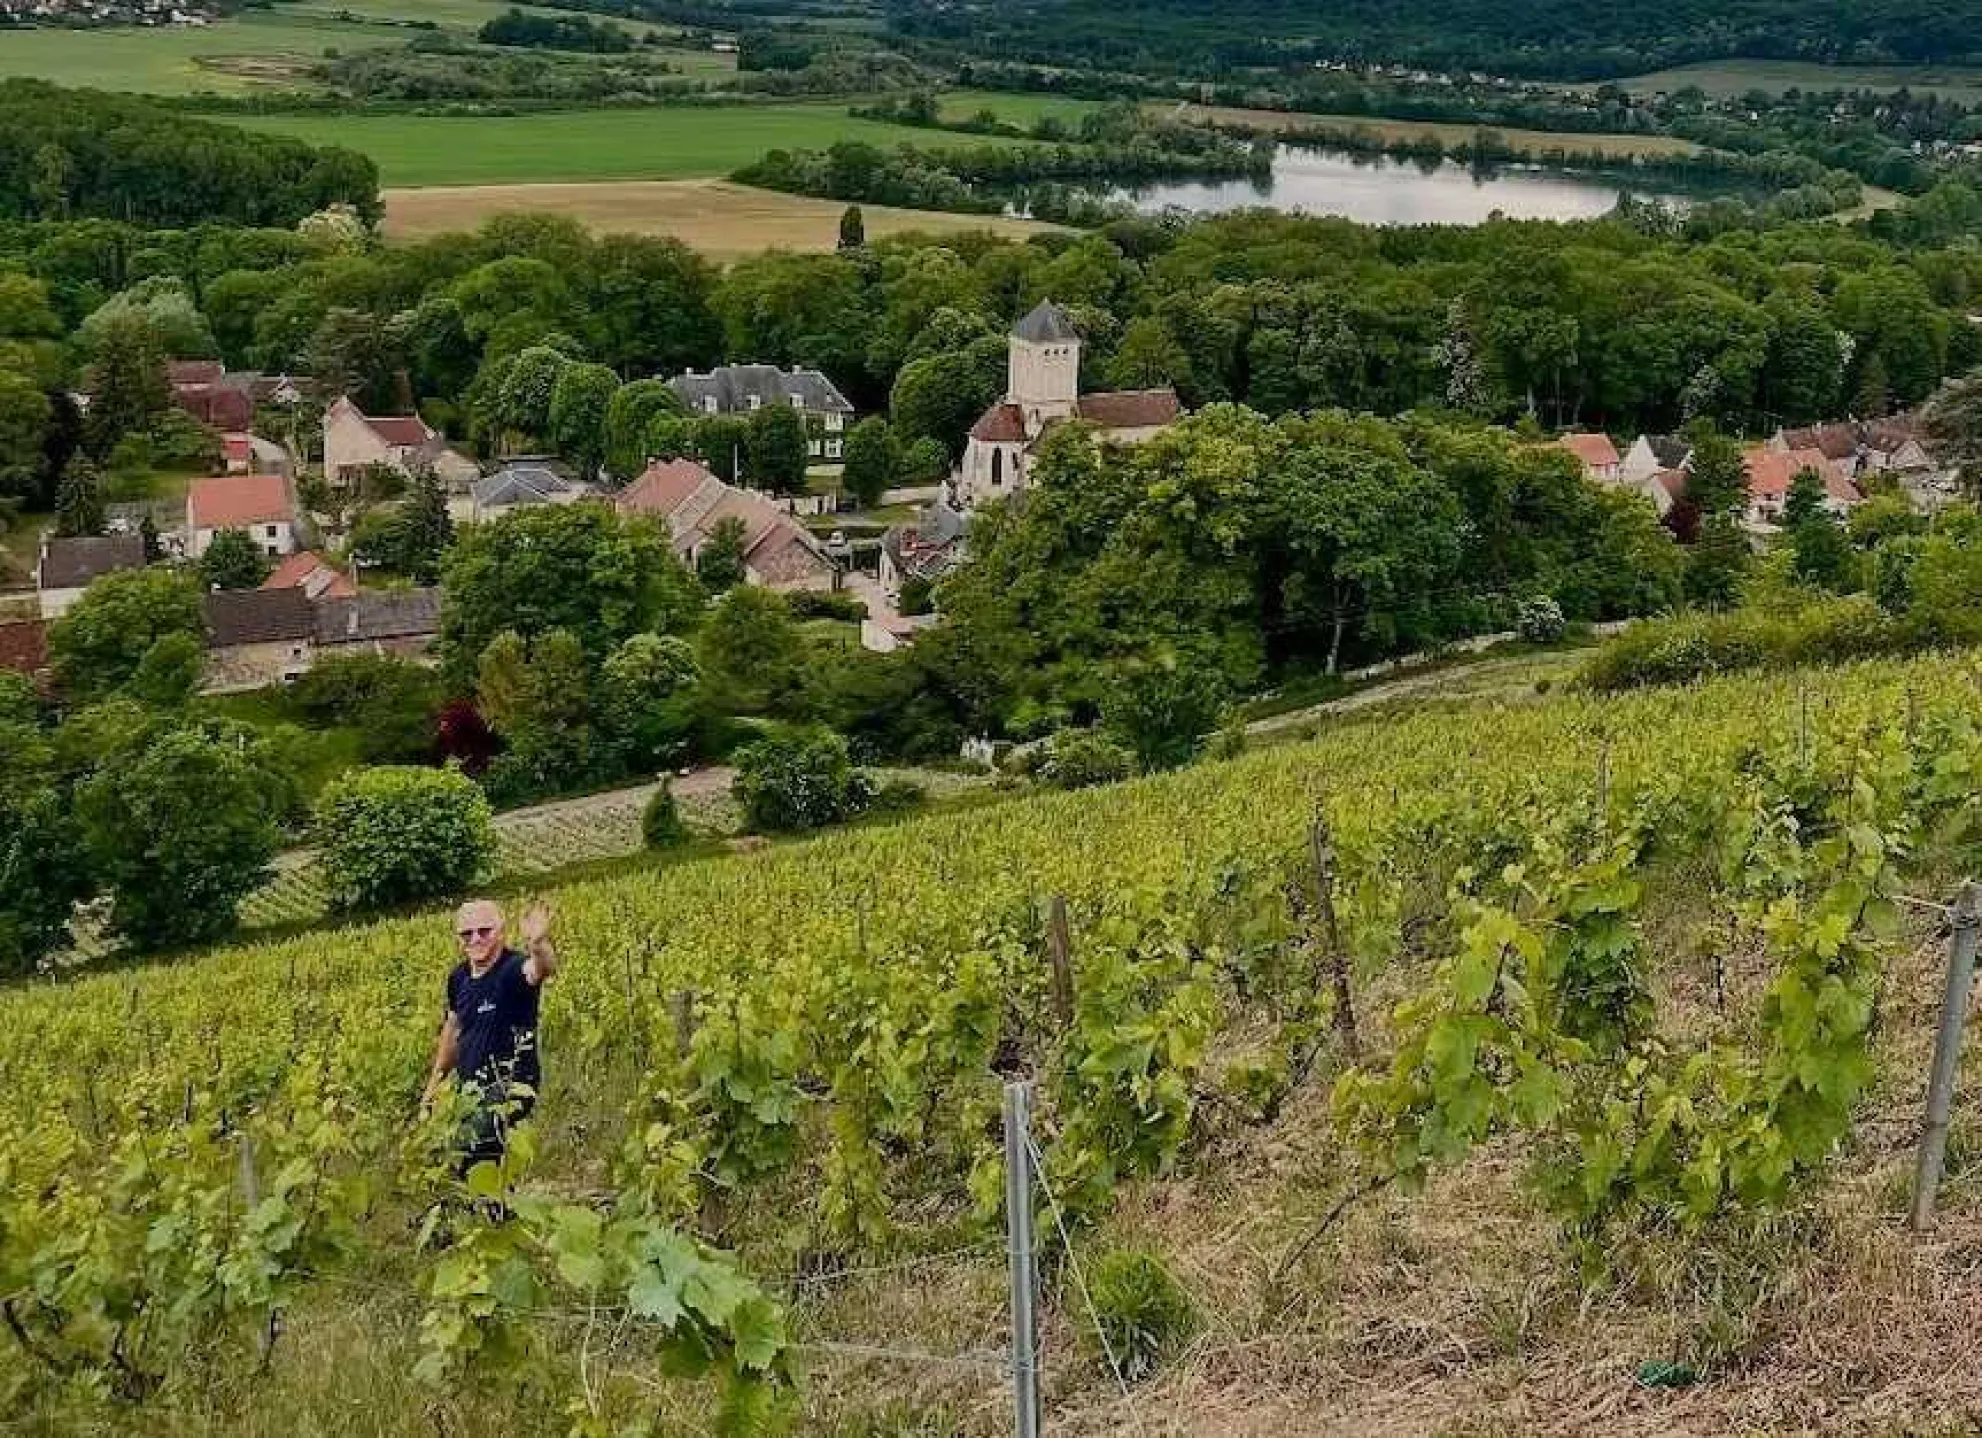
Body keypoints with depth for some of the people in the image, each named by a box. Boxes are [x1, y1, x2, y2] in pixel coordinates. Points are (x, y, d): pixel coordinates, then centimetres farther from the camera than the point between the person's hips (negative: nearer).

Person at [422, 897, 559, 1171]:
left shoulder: (513, 969, -16)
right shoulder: (459, 977, 5)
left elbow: (542, 969, -41)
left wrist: (539, 945, -64)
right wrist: (434, 1084, 24)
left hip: (512, 1086, -8)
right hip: (471, 1088, 8)